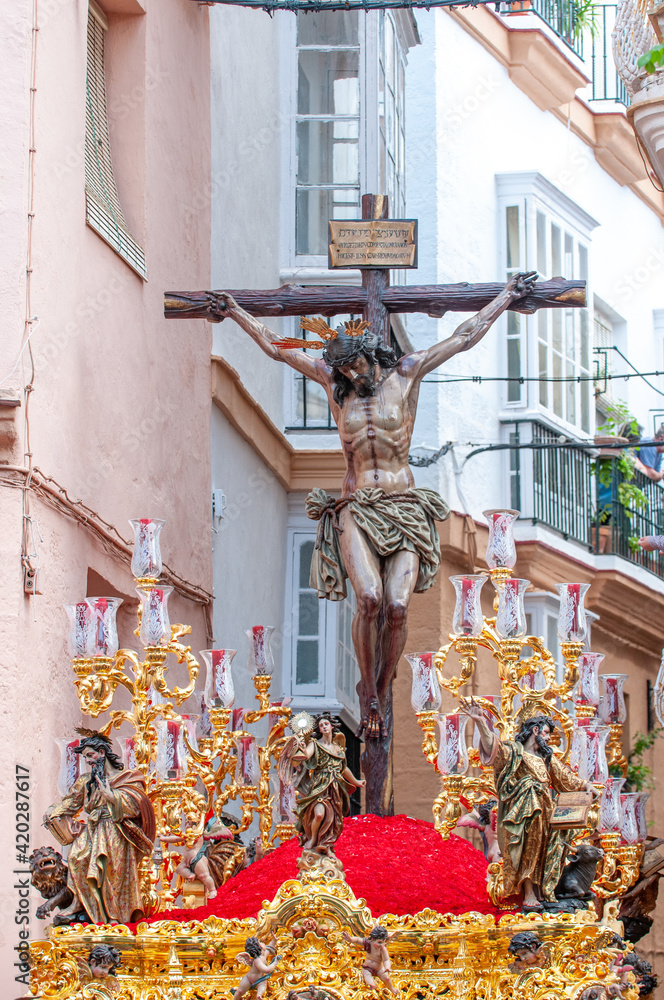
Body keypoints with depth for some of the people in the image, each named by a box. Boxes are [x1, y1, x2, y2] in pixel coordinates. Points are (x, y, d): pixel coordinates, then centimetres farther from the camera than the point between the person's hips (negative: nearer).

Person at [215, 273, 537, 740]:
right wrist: (236, 312, 27)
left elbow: (465, 337, 15)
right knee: (369, 597, -25)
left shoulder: (405, 373, 8)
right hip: (356, 508, 0)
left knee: (398, 605, -19)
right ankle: (368, 691, -8)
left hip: (404, 508, 0)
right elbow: (275, 347, 21)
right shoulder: (334, 381, 11)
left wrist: (508, 296, 19)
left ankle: (383, 692, 0)